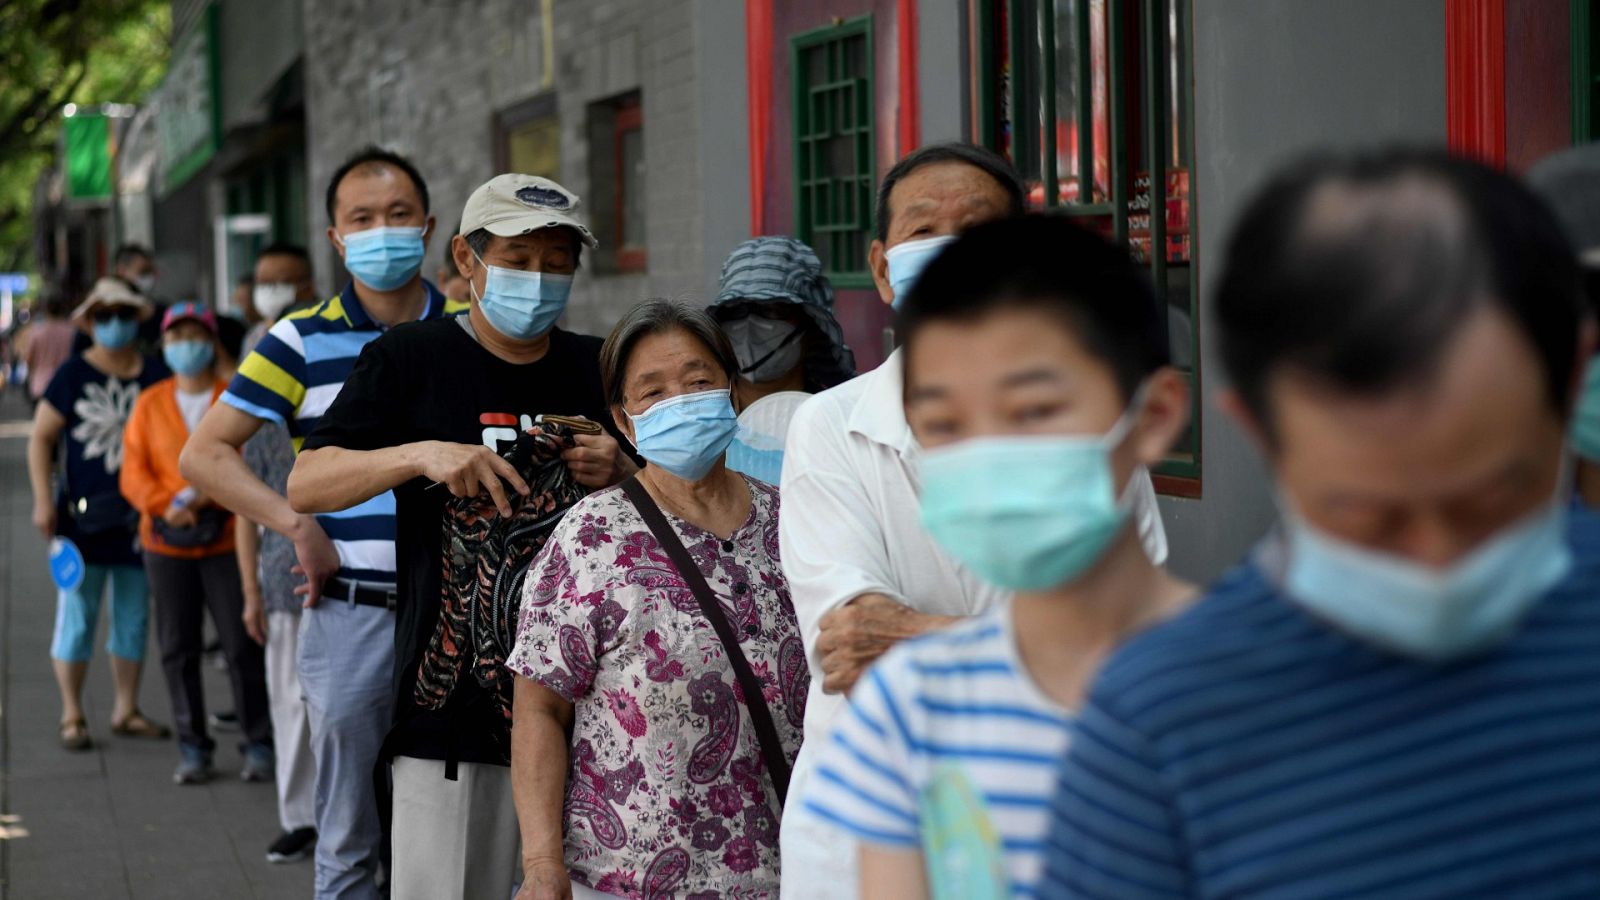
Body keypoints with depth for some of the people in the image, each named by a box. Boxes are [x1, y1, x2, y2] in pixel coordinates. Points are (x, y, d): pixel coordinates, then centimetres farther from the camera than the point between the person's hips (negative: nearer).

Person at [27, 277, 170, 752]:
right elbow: (41, 438, -1)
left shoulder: (156, 376, 7)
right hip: (84, 515, -4)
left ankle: (126, 709, 21)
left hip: (139, 516, 4)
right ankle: (72, 716, 6)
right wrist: (43, 500, -9)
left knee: (134, 617, 10)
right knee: (77, 615, -1)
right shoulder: (73, 375, -2)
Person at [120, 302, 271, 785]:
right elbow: (133, 474, 4)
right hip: (166, 543, 3)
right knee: (178, 649, 5)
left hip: (227, 540, -3)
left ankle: (259, 746, 6)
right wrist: (168, 505, -13)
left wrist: (203, 495, -18)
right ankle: (193, 749, 14)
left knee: (242, 645, -3)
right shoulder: (149, 404, 8)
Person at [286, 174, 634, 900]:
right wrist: (421, 454, -19)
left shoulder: (600, 370, 12)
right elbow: (305, 487, -3)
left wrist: (622, 476, -6)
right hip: (453, 697, -3)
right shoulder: (410, 361, 2)